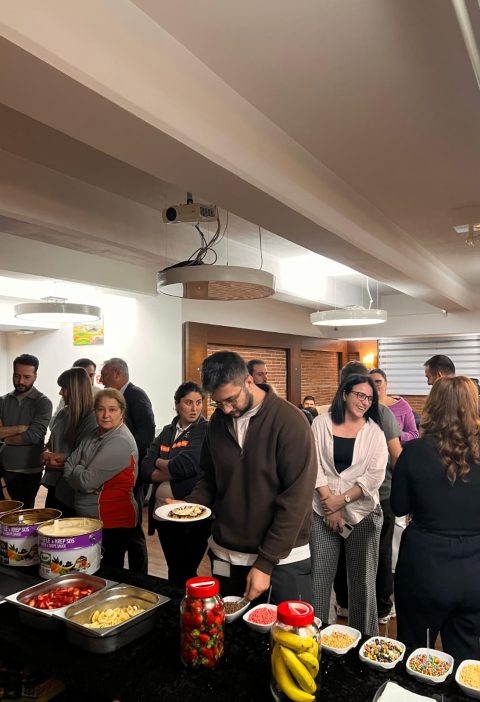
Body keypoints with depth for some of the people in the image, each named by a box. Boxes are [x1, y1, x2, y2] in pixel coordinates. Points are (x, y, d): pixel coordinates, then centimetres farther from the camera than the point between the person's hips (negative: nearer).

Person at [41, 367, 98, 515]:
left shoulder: (91, 419, -16)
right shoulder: (63, 414, 7)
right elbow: (49, 444, 15)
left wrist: (55, 457, -11)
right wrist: (48, 456, -6)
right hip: (54, 485, 7)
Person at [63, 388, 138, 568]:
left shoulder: (120, 442, -20)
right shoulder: (96, 435, 8)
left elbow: (88, 481, -21)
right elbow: (69, 465, 6)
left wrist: (76, 470, -2)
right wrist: (82, 473, -13)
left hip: (111, 523, -8)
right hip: (88, 518, 8)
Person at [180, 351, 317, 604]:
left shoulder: (289, 421, -18)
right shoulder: (218, 421, 0)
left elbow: (296, 499, -18)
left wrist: (265, 564, -18)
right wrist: (190, 504, -9)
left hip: (282, 560, -5)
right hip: (225, 556, 5)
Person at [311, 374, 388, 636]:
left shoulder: (374, 432, 2)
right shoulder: (321, 423, 0)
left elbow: (375, 475, -4)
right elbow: (314, 465, -4)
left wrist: (341, 500, -10)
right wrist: (329, 503, -8)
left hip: (362, 509, 1)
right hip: (323, 510, 0)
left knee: (362, 578, 7)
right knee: (320, 575, 5)